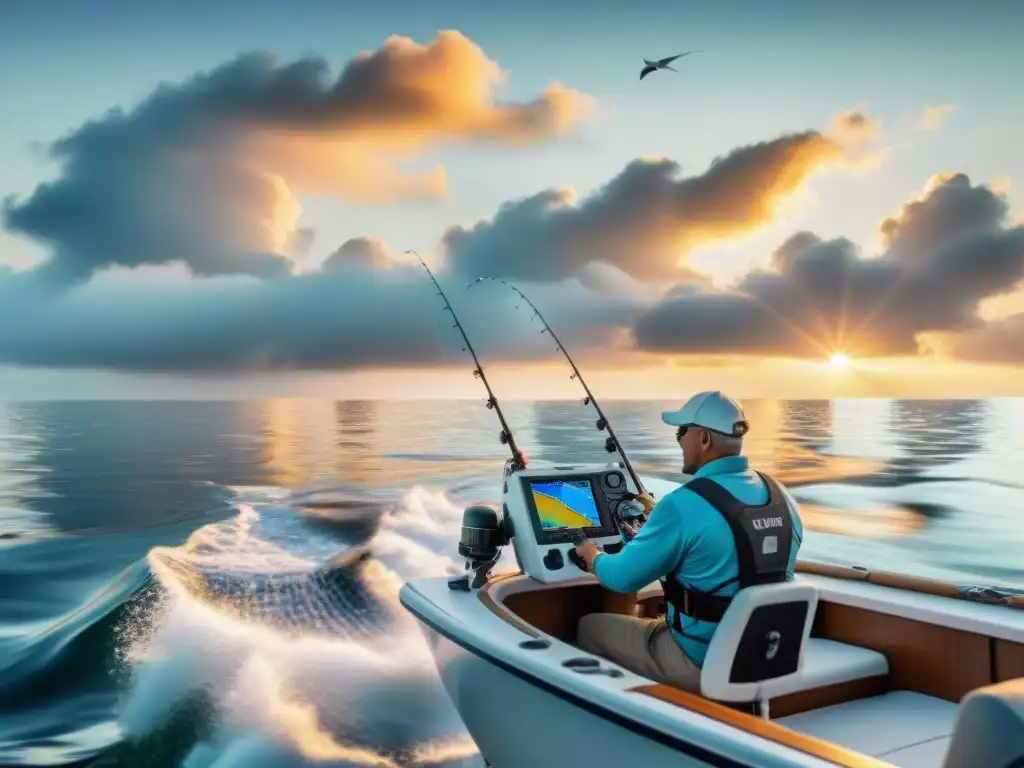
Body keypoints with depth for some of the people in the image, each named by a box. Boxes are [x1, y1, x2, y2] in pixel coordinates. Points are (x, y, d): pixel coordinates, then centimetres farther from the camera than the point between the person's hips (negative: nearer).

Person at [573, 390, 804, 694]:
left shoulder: (683, 505, -23)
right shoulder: (782, 498, -1)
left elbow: (621, 577, -13)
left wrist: (592, 556, 10)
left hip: (702, 663, -7)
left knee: (589, 628, 14)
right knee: (655, 620, 32)